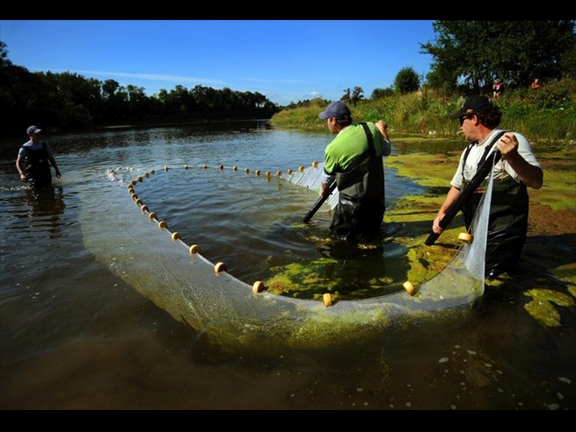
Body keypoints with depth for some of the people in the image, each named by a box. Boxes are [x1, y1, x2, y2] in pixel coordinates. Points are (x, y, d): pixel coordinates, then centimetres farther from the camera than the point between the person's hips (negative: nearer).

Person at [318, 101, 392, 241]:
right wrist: (382, 129, 27)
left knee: (340, 234, 14)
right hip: (376, 197, 5)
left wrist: (324, 190, 25)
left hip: (352, 203, -5)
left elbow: (327, 177, 2)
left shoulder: (333, 148, -16)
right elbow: (387, 151, 11)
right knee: (372, 229, 27)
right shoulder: (371, 128, -6)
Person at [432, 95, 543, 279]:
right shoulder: (469, 151, 9)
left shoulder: (512, 141, -17)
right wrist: (442, 213, 3)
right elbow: (457, 186, 16)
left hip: (501, 236, -8)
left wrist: (512, 156, -46)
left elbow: (536, 182, -28)